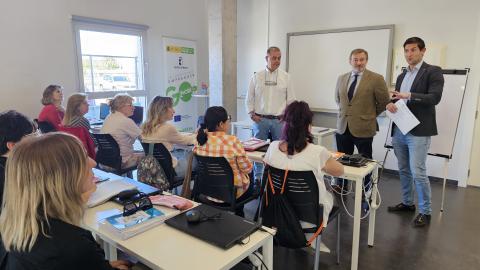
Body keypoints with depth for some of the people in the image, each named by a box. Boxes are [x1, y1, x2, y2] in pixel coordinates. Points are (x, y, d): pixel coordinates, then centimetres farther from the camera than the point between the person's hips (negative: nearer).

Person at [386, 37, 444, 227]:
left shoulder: (433, 71, -3)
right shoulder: (401, 76, 17)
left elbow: (435, 97, -15)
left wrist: (409, 96, -25)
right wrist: (390, 104, -6)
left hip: (418, 131, -7)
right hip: (399, 131, 7)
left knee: (418, 172, -7)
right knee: (404, 170, 15)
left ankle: (425, 211, 9)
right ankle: (407, 202, 30)